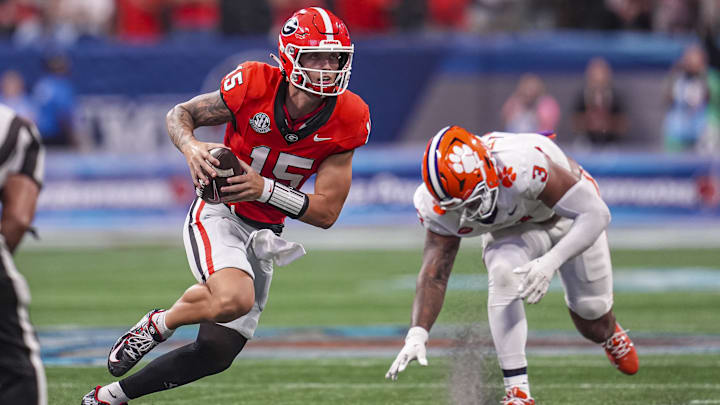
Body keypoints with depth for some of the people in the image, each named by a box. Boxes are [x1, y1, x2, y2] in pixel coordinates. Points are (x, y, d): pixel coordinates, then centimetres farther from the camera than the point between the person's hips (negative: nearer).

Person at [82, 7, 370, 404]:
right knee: (235, 298, -35)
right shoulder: (254, 85, -18)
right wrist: (190, 145, -26)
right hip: (217, 217, -5)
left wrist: (264, 189, -26)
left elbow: (326, 212, -11)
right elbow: (180, 114, -2)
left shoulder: (346, 120, -12)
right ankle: (158, 324, -4)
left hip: (262, 234, 5)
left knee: (216, 353, 5)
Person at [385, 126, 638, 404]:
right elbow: (434, 274, -21)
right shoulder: (437, 207, -31)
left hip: (570, 217, -2)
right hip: (511, 230, 2)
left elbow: (595, 214, -42)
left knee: (592, 322, 11)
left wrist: (551, 262, -55)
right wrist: (417, 335, -35)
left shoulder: (523, 165, -47)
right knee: (503, 275, -32)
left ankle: (610, 333, 52)